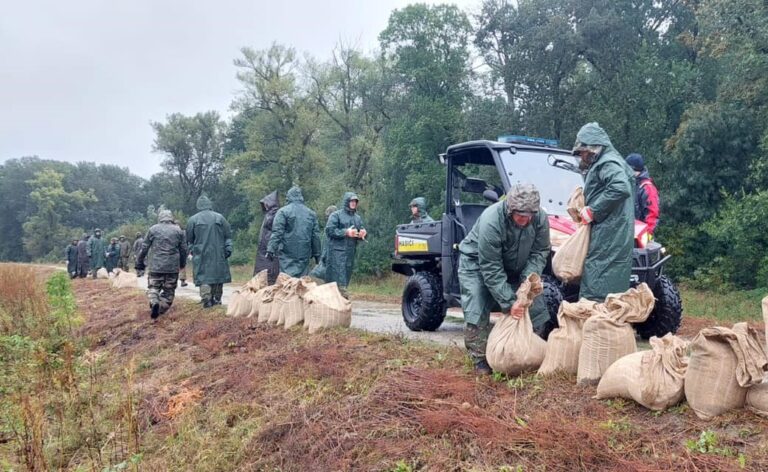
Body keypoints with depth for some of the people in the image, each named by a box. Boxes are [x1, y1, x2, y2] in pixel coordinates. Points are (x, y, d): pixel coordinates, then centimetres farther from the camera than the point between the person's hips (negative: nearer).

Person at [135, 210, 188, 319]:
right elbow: (183, 250, 9)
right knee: (169, 289, 11)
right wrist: (182, 264, 23)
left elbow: (144, 248, 6)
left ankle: (154, 302, -17)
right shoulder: (178, 230, 7)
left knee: (153, 287, 9)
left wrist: (139, 263, 15)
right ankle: (161, 309, 6)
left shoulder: (153, 229, 5)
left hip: (156, 266, -1)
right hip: (173, 267, 1)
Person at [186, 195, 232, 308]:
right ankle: (217, 299, 13)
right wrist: (228, 249, 8)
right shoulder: (220, 218, 4)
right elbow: (228, 236, 5)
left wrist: (192, 251, 21)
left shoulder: (192, 220, 2)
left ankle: (206, 299, -13)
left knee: (203, 277, 0)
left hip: (201, 254, -1)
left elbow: (189, 239, 9)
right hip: (218, 254, 1)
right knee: (218, 274, 10)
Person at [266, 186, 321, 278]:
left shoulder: (283, 212, -1)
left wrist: (271, 249, -9)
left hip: (287, 254, -3)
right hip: (304, 253, 3)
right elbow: (316, 235, 11)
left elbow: (277, 233, -9)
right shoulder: (311, 213, 11)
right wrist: (317, 254, 16)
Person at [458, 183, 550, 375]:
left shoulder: (540, 218, -22)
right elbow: (491, 270, -34)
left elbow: (539, 252, -9)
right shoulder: (490, 221, -37)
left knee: (536, 308, 0)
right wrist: (509, 303, -34)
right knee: (477, 314, -17)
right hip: (477, 263, -5)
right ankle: (481, 362, -8)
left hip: (515, 267, 5)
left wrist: (529, 277, -28)